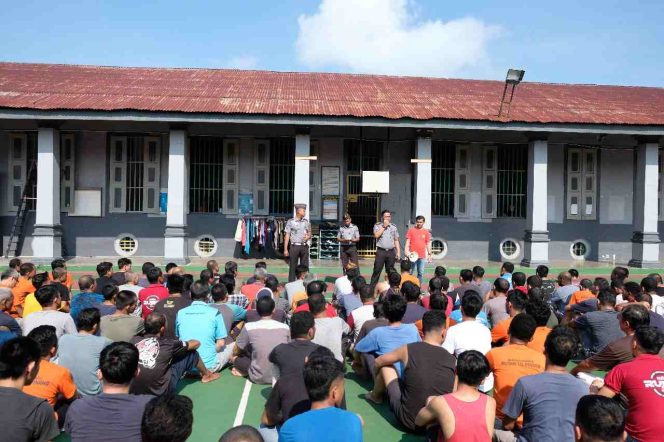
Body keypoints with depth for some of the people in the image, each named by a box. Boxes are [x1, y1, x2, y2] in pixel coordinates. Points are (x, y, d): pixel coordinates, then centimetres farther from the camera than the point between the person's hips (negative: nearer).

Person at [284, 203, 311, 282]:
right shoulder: (291, 222, -2)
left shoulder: (306, 222, 9)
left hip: (304, 246, 4)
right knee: (293, 267, 3)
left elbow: (309, 234, 19)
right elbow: (287, 236, -1)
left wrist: (308, 237, -6)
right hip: (294, 246, -3)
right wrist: (285, 249, -5)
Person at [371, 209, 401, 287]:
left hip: (391, 252, 3)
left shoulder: (394, 227, 12)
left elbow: (396, 240, 14)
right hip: (381, 251, -3)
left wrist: (398, 252, 6)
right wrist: (384, 226, -9)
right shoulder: (377, 225, 4)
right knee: (377, 271, -4)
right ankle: (372, 287, -1)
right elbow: (376, 235, -14)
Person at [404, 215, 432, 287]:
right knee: (409, 272, 1)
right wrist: (406, 250, -13)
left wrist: (430, 254, 8)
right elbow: (407, 241, 0)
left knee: (421, 273, 6)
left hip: (422, 256, 2)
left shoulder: (426, 232, 9)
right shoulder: (411, 230, 3)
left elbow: (428, 244, 12)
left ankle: (419, 286, 14)